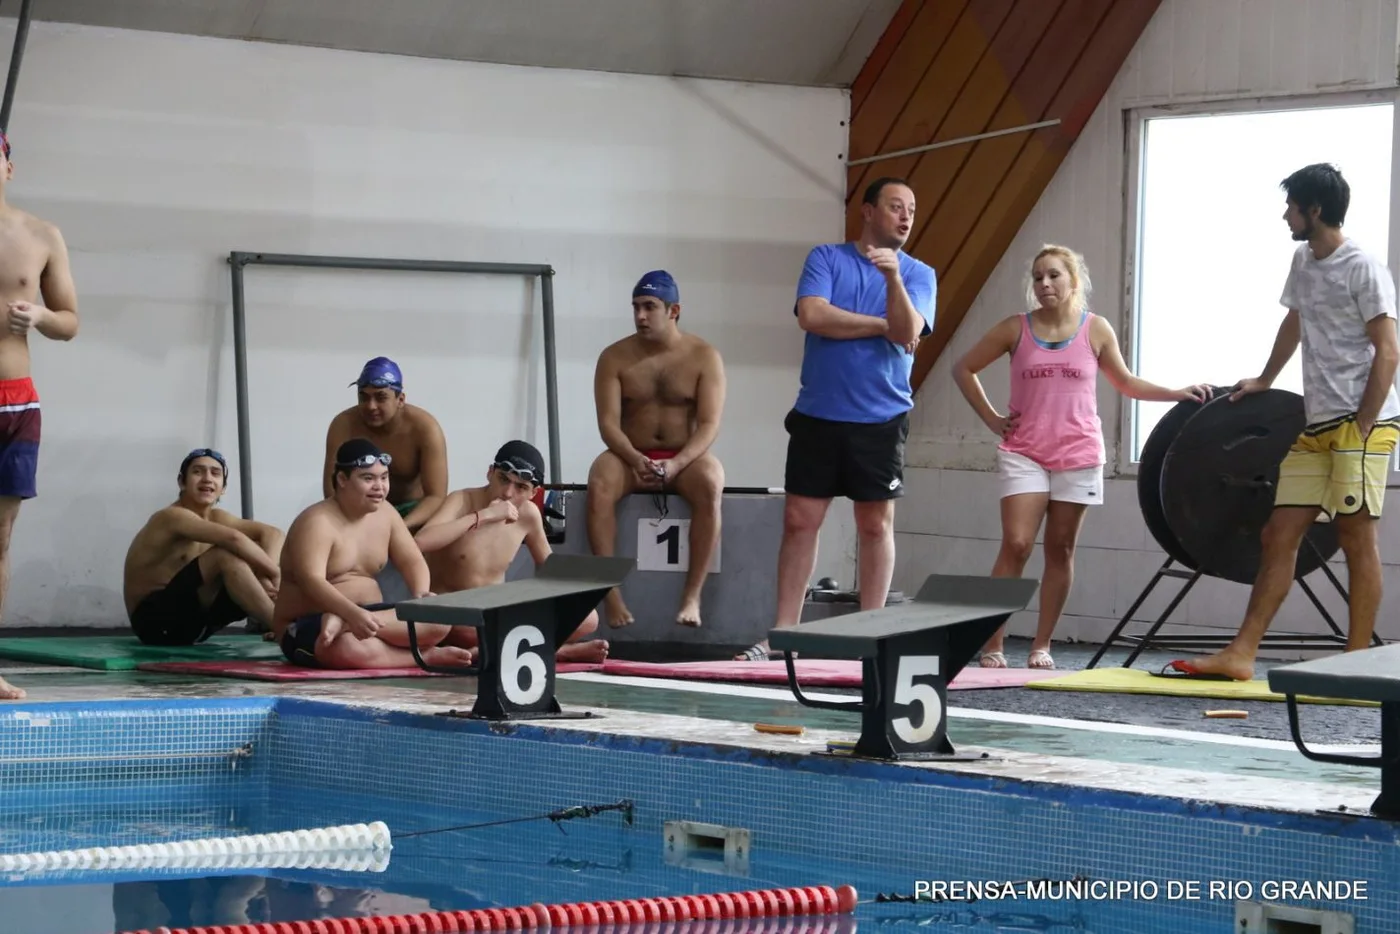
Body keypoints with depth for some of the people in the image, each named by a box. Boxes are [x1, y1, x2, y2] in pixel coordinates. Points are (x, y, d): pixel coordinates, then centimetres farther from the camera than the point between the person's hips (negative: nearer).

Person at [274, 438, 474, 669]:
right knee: (345, 648, -44)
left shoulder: (386, 514, 8)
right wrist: (354, 613, -43)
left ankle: (344, 625, -32)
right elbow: (311, 581, -28)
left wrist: (422, 595, -15)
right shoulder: (317, 522, -16)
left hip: (366, 616, 8)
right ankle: (425, 655, -27)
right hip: (310, 625, -8)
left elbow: (412, 561, 9)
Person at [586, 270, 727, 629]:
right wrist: (636, 460, -26)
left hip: (685, 458, -1)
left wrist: (676, 464, -27)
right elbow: (608, 422, -7)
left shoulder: (704, 356, -2)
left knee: (710, 485, -36)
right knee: (599, 484, -33)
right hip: (631, 458, 1)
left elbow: (709, 424, -10)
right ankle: (611, 593, -30)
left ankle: (692, 595, -32)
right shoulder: (614, 357, 1)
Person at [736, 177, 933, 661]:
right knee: (799, 521, 0)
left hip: (881, 419, 0)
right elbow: (812, 315, -11)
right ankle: (783, 633, 4)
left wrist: (893, 277, -25)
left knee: (876, 524, 2)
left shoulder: (919, 274, 6)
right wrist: (882, 325, -6)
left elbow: (908, 332, -10)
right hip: (818, 415, 0)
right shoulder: (826, 258, 5)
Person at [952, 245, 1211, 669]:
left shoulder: (1096, 330, 2)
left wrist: (1177, 394, 3)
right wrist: (991, 418, 3)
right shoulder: (1016, 329, -1)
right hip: (1024, 454, -1)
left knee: (1060, 550, 4)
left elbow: (1125, 383, 13)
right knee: (1016, 545, -11)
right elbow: (964, 368, 9)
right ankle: (992, 644, -7)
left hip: (1078, 456, 1)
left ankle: (1041, 646, 11)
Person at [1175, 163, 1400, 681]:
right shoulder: (1303, 261, 13)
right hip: (1315, 425, 8)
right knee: (1279, 533, 4)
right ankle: (1241, 655, 4)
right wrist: (1264, 381, 35)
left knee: (1356, 535, -7)